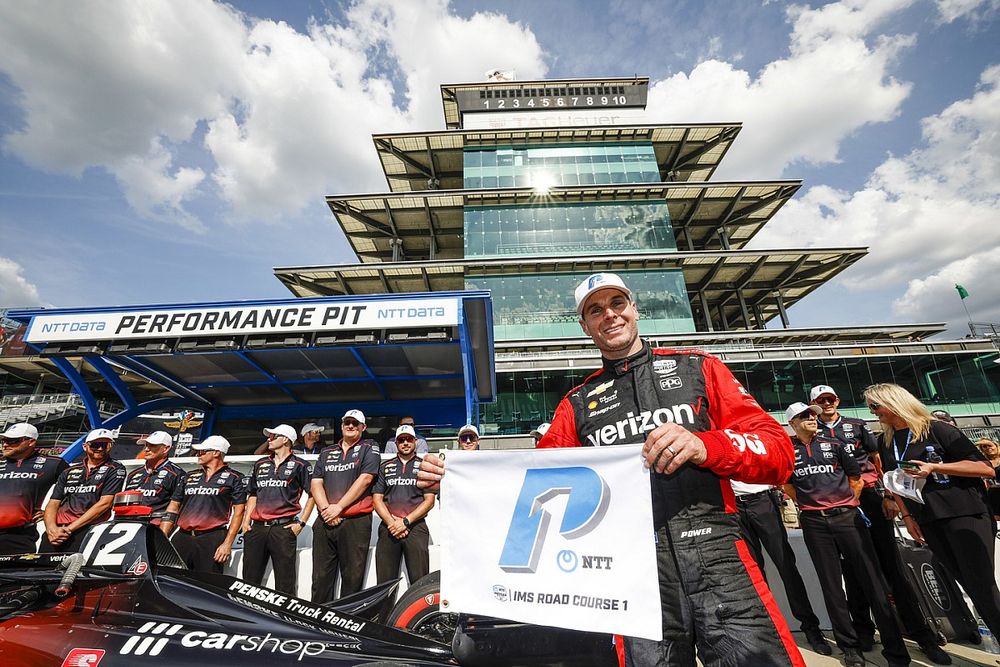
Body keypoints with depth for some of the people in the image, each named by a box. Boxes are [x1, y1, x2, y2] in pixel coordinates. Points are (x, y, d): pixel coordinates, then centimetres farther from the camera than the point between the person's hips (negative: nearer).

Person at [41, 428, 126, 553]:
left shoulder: (116, 470, 6)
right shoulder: (69, 472, 21)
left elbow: (105, 503, -3)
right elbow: (53, 503, 15)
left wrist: (69, 529, -8)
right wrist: (51, 528, -4)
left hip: (87, 527, -4)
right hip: (58, 527, 4)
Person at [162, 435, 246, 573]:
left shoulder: (234, 478, 2)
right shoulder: (190, 476, 19)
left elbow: (238, 512, -3)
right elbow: (173, 508, 19)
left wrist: (228, 543, -9)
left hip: (212, 539, -5)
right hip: (182, 538, 5)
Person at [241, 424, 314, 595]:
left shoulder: (299, 465, 1)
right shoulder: (260, 464, 17)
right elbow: (253, 495, 22)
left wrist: (301, 523, -6)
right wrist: (246, 522, 10)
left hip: (283, 528, -5)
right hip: (256, 528, 5)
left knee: (284, 582, -1)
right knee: (249, 578, 11)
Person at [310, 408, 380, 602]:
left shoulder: (369, 449, 3)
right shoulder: (326, 452, 17)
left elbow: (365, 479, -9)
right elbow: (316, 483, 8)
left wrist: (338, 507, -12)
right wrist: (326, 509, -8)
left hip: (356, 522, -4)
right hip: (325, 522, 4)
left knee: (352, 579, 2)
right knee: (320, 578, 10)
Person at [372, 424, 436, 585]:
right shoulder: (385, 467, 14)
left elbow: (429, 501, 2)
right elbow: (377, 499, 7)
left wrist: (405, 521, -9)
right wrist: (392, 522, -7)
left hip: (416, 526, -2)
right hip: (388, 528, 2)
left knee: (420, 583, -5)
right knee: (384, 582, 3)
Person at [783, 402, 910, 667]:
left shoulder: (833, 444, 7)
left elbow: (856, 477, 13)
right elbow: (787, 485, 13)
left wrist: (845, 503, 8)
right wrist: (811, 504, 8)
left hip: (847, 516, 1)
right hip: (814, 523, -1)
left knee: (873, 579, 1)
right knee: (831, 585, 6)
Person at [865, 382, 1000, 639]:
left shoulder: (935, 429, -8)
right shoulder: (885, 442, 8)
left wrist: (933, 467, -21)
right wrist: (906, 516, 7)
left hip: (964, 515, -5)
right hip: (928, 522, 5)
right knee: (971, 586, 11)